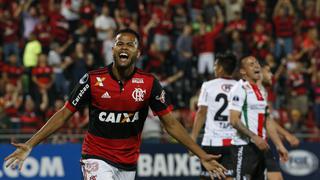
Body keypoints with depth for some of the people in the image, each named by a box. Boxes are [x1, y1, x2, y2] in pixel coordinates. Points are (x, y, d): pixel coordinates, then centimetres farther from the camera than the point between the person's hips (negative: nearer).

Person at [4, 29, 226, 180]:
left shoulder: (149, 83, -6)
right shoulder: (93, 80, -9)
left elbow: (171, 123, -2)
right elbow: (64, 115, -3)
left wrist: (202, 155, -8)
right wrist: (29, 145, -10)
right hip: (97, 158, -3)